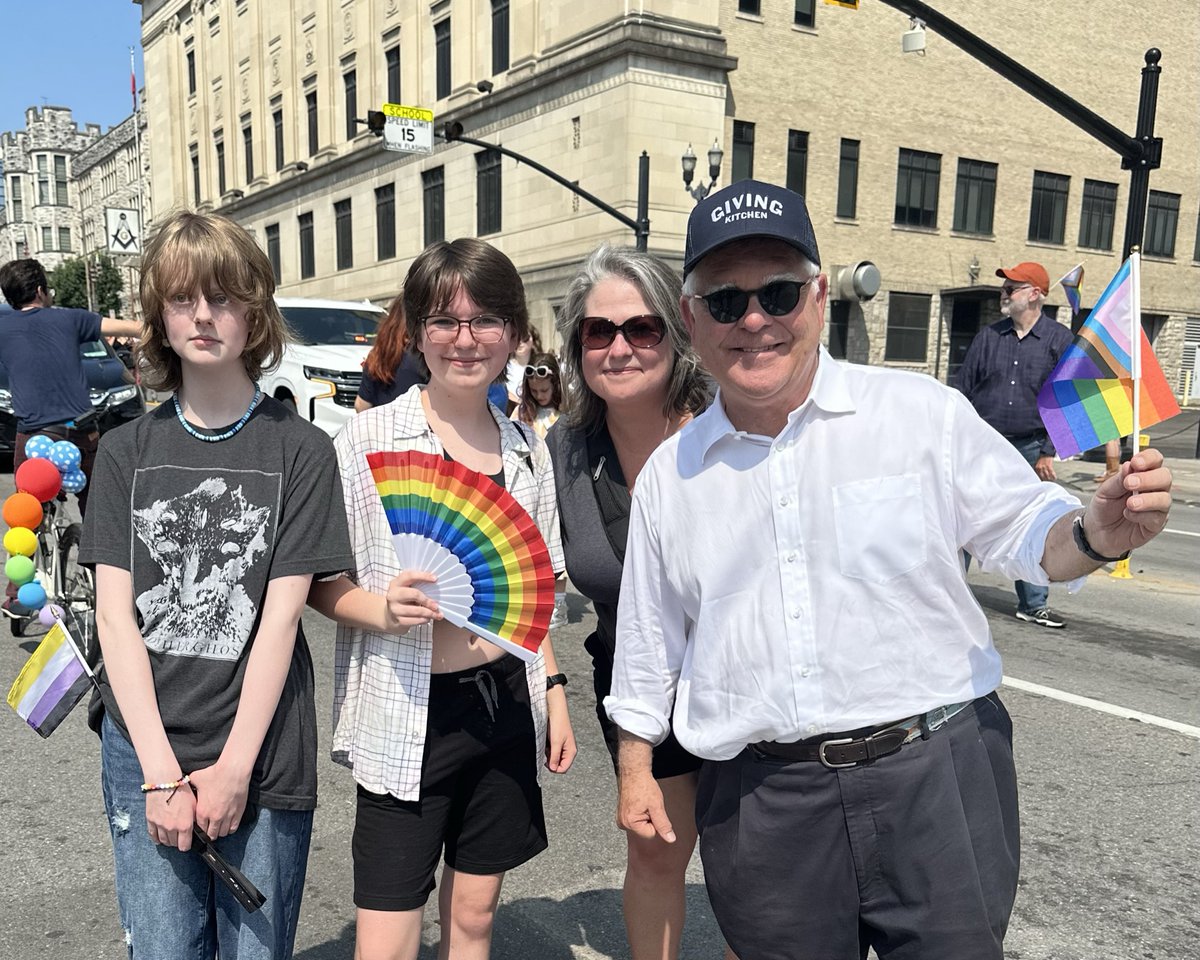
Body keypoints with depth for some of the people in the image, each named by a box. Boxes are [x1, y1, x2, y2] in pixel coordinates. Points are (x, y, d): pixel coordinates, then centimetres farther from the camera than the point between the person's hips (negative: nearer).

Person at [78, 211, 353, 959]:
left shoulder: (300, 450, -4)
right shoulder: (126, 451, 4)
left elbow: (281, 617, -8)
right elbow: (115, 617, -1)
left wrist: (234, 767, -11)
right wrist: (161, 772, -9)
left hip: (263, 758, -1)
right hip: (144, 755, 2)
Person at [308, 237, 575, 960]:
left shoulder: (527, 449, 6)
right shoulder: (369, 438, -9)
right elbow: (320, 581, -7)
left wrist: (554, 691, 10)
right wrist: (383, 609, -25)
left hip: (506, 705, 5)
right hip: (409, 717, -4)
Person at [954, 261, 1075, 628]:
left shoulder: (1060, 340, 0)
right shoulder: (989, 336, 6)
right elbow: (962, 389, 8)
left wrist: (1048, 452, -7)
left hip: (1030, 450, -1)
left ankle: (1034, 604, 18)